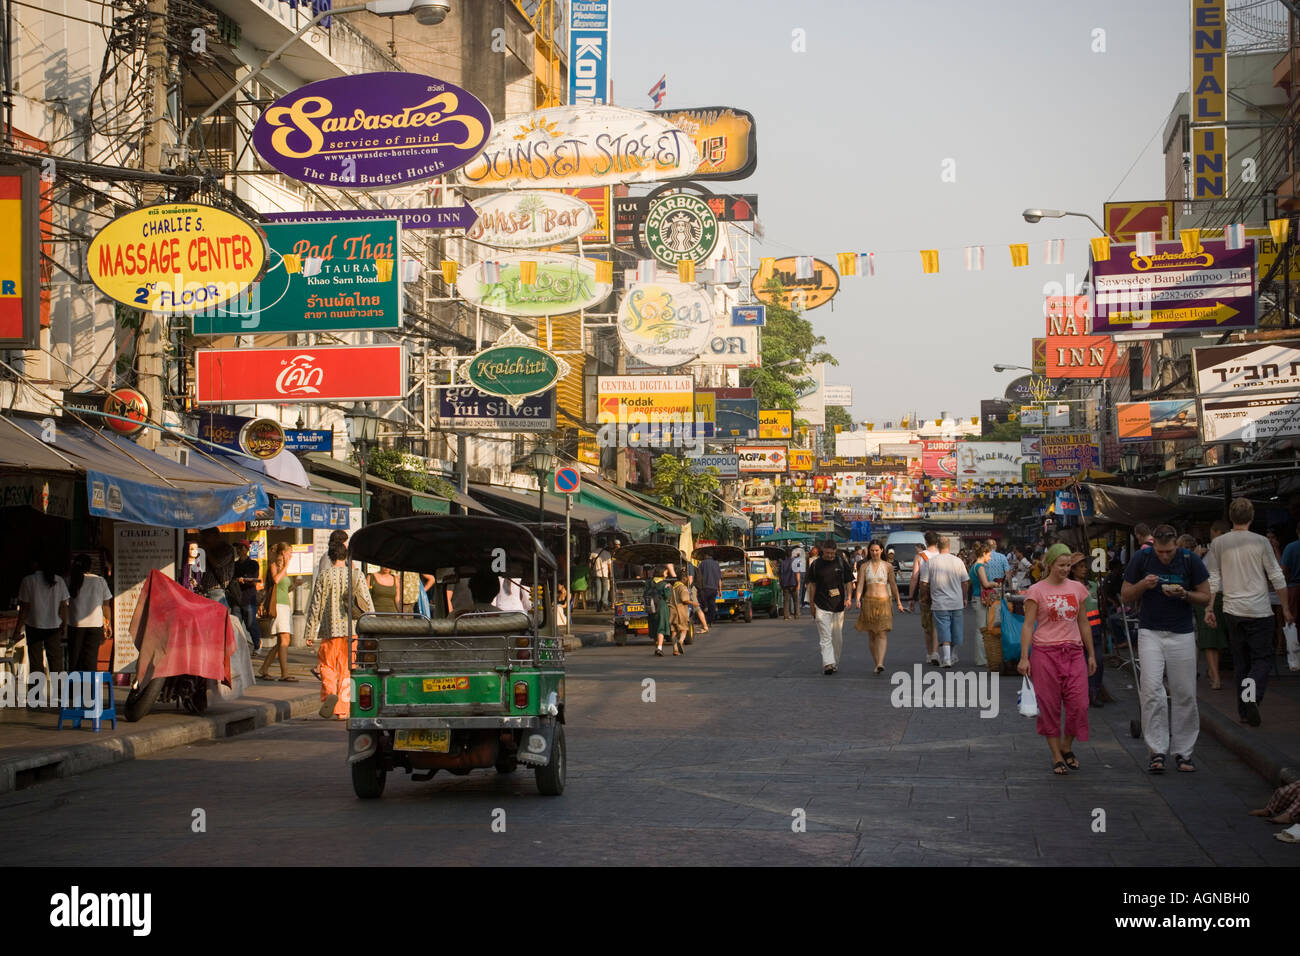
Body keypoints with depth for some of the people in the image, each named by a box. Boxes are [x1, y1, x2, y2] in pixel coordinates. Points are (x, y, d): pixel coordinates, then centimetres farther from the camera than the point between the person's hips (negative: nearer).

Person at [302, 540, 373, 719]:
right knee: (346, 670, 8)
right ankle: (342, 710, 7)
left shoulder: (324, 577, -2)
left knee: (326, 665, 11)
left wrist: (310, 632, 5)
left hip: (331, 629, -1)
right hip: (351, 630, 1)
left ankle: (329, 692, -17)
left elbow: (315, 606, -1)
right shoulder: (355, 575, 0)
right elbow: (367, 603, -1)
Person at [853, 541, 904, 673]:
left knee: (882, 634, -13)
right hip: (868, 602, 2)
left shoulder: (888, 566, 4)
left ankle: (880, 664, -25)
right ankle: (876, 663, 15)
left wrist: (899, 603, 9)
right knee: (871, 635, 5)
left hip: (883, 602, -2)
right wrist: (858, 599, -16)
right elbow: (860, 585, 0)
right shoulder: (864, 567, 6)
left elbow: (893, 585, 8)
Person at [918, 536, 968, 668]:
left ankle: (946, 659, -9)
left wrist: (924, 598, 12)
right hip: (957, 603, 2)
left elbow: (924, 584, -5)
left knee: (943, 632, -1)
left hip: (939, 604, -2)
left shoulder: (930, 562, -6)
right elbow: (965, 582, 3)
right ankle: (953, 656, 28)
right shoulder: (958, 561, -1)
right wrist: (965, 598, 17)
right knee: (956, 631, 15)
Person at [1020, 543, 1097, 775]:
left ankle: (1066, 747, 18)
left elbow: (1083, 623, 16)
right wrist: (1024, 657, -12)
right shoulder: (1036, 591, -2)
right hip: (1045, 652, -3)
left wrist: (1091, 655, 15)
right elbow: (1028, 625, -5)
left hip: (1074, 652, 3)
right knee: (1049, 706, 1)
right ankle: (1057, 757, 11)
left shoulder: (1077, 588, 9)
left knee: (1079, 703, -5)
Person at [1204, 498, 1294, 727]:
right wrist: (1286, 606, 8)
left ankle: (1244, 711, 13)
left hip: (1233, 611, 3)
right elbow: (1277, 577, -1)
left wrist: (1209, 608, 9)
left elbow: (1213, 579, 2)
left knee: (1240, 662, 12)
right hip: (1260, 611, -3)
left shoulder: (1218, 543, 1)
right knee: (1263, 658, 2)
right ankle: (1252, 694, -24)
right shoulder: (1260, 542, -5)